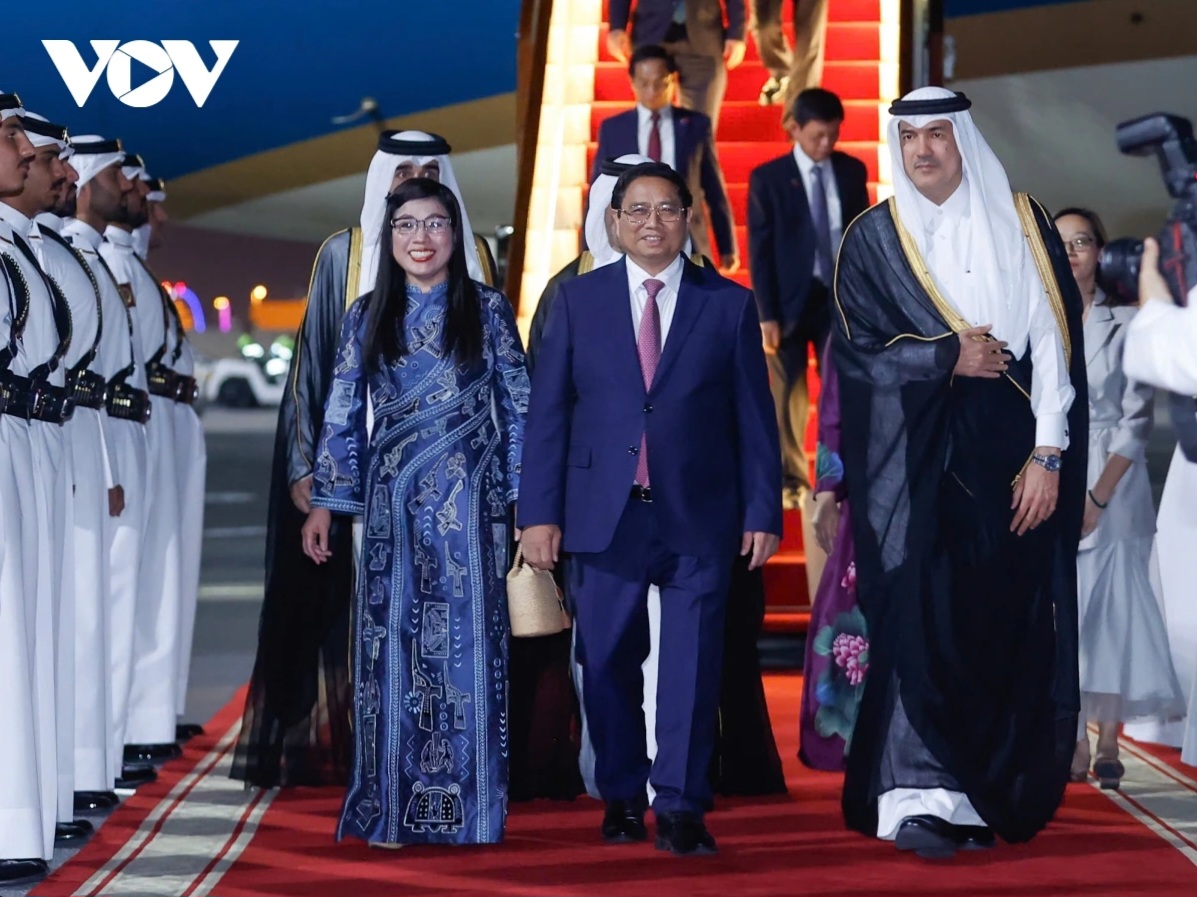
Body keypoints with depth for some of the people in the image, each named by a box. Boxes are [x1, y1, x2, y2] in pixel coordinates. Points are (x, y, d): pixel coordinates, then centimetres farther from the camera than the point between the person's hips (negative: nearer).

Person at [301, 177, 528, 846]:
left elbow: (518, 406, 3)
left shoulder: (488, 309, 4)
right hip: (392, 503, 2)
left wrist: (526, 496, -2)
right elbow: (343, 414, 10)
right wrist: (325, 503, 6)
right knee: (392, 645, 1)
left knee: (467, 643, -2)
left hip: (470, 502, -2)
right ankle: (392, 809, 7)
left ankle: (468, 808, 5)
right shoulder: (367, 317, 9)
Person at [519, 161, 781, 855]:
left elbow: (755, 417, 5)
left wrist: (763, 511, -1)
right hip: (605, 512, 1)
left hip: (699, 515, -1)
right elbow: (548, 411, 5)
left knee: (692, 664, -2)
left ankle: (681, 808, 2)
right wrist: (539, 511, -3)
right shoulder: (578, 301, 8)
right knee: (609, 664, 5)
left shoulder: (731, 305, 6)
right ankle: (622, 798, 19)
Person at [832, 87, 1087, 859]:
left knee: (1005, 627, 0)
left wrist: (1047, 455, -6)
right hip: (912, 461, -1)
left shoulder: (1022, 225, 7)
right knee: (921, 617, -11)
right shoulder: (873, 239, 7)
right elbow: (856, 354, 0)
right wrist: (948, 358, -11)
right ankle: (919, 798, -15)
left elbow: (1056, 343, 2)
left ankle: (985, 799, 9)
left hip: (1007, 458, 1)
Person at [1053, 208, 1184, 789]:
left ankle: (1108, 743, 1)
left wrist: (1098, 497, -11)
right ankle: (1074, 745, 6)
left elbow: (1137, 418, -3)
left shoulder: (1125, 325, 1)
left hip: (1112, 482, -2)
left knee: (1113, 605, -4)